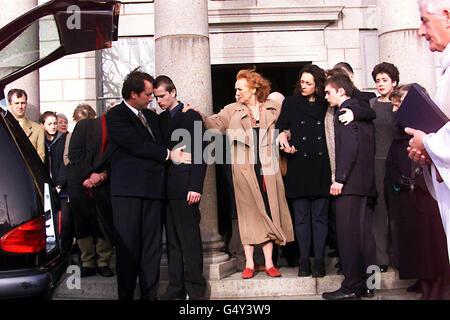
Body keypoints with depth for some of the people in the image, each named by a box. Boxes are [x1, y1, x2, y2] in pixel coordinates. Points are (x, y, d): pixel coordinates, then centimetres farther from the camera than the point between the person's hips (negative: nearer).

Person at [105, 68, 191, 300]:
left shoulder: (151, 116, 22)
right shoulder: (116, 115, -1)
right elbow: (138, 146, -9)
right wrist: (169, 155, -3)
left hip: (152, 189, 6)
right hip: (128, 189, -6)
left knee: (152, 246, 6)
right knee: (128, 247, -2)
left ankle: (149, 294, 12)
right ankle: (126, 295, 6)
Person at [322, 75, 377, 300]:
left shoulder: (344, 110, -7)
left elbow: (350, 146, -19)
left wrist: (339, 178, -19)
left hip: (351, 182, -9)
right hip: (367, 181, 9)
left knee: (348, 233, -7)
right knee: (363, 232, 11)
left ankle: (351, 287, -4)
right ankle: (366, 284, 16)